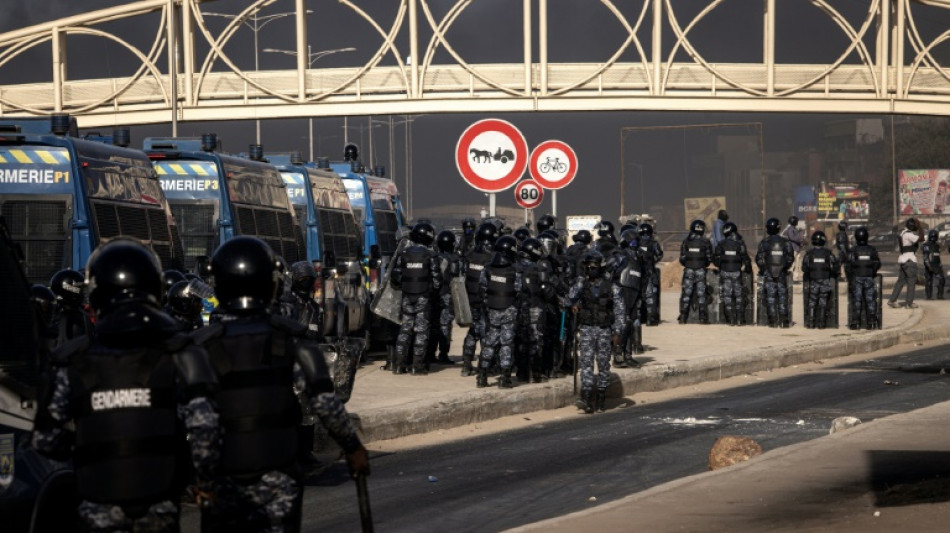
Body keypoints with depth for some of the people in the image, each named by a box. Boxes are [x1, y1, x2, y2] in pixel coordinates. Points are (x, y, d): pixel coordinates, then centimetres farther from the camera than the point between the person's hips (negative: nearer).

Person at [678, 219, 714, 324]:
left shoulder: (686, 241, 0)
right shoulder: (705, 242, -4)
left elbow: (682, 258, 0)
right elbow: (709, 258, 0)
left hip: (688, 270, 1)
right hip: (701, 271, -1)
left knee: (686, 294, 5)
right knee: (701, 295, 4)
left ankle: (683, 317, 3)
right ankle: (703, 318, 3)